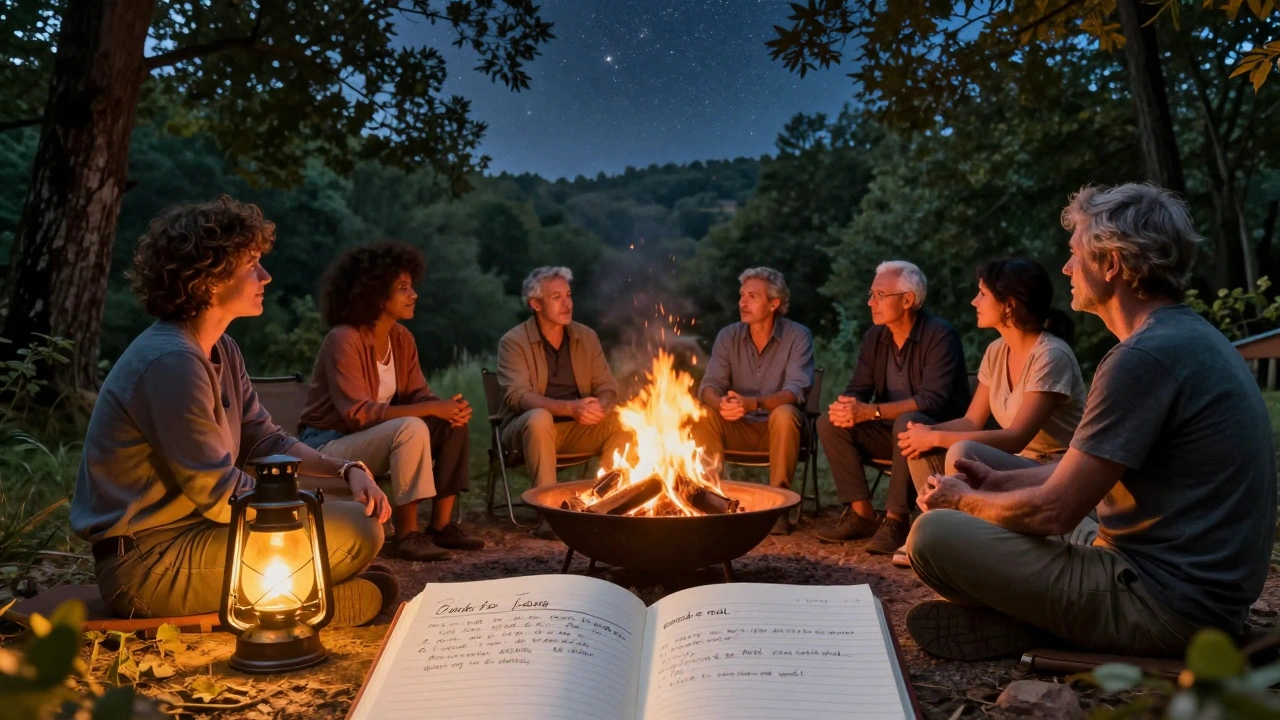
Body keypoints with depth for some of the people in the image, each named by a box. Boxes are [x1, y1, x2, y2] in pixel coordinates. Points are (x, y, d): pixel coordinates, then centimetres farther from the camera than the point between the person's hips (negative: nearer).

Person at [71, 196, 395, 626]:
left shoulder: (221, 350, 8)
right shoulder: (171, 362, -24)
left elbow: (265, 441, 10)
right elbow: (221, 497, -24)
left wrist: (348, 470, -4)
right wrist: (309, 506, -10)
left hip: (190, 529, 10)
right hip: (148, 563, -10)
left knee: (359, 515, 12)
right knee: (356, 532, -20)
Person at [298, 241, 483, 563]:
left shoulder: (402, 337, 1)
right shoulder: (343, 339, -22)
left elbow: (417, 394, 2)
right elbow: (358, 413, -28)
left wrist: (449, 405, -22)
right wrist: (432, 409, -32)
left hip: (375, 439, 8)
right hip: (330, 444, -8)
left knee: (454, 424, -9)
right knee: (411, 428, -33)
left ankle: (441, 525, -4)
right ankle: (406, 534, -22)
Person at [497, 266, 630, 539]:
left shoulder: (586, 337, 5)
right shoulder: (513, 341, -8)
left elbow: (607, 386, 1)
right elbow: (517, 396, -21)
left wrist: (600, 407, -25)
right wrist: (569, 407, -36)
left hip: (576, 429, 4)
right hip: (529, 427, -3)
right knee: (539, 417, -37)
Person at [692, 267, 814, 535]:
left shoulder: (798, 336, -10)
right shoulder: (728, 336, -2)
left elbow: (795, 391, -23)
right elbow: (709, 386, -10)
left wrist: (754, 403, -42)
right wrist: (721, 403, -35)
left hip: (778, 427, -2)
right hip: (739, 429, 2)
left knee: (784, 414, -34)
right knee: (703, 414, -24)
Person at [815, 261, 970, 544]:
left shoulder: (940, 336, -18)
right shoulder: (874, 337, 2)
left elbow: (933, 400, -28)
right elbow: (856, 391, 1)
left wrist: (871, 411, -34)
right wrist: (845, 408, -24)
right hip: (891, 431, 7)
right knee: (830, 423, -12)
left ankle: (896, 518, -25)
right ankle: (862, 513, -10)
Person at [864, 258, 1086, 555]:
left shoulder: (1051, 356, -20)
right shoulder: (997, 351, 5)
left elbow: (1016, 438, -26)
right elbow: (972, 422, 6)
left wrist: (935, 438, -24)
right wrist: (925, 433, -13)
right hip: (1018, 465, 8)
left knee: (963, 453, -34)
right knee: (913, 427, -4)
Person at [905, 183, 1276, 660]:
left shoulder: (1146, 357, -23)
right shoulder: (1190, 336, 10)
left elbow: (1053, 511, -20)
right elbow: (1093, 465, 17)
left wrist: (964, 501, -2)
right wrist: (999, 482, 13)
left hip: (1164, 607, -10)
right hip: (1199, 587, 10)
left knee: (934, 535, -16)